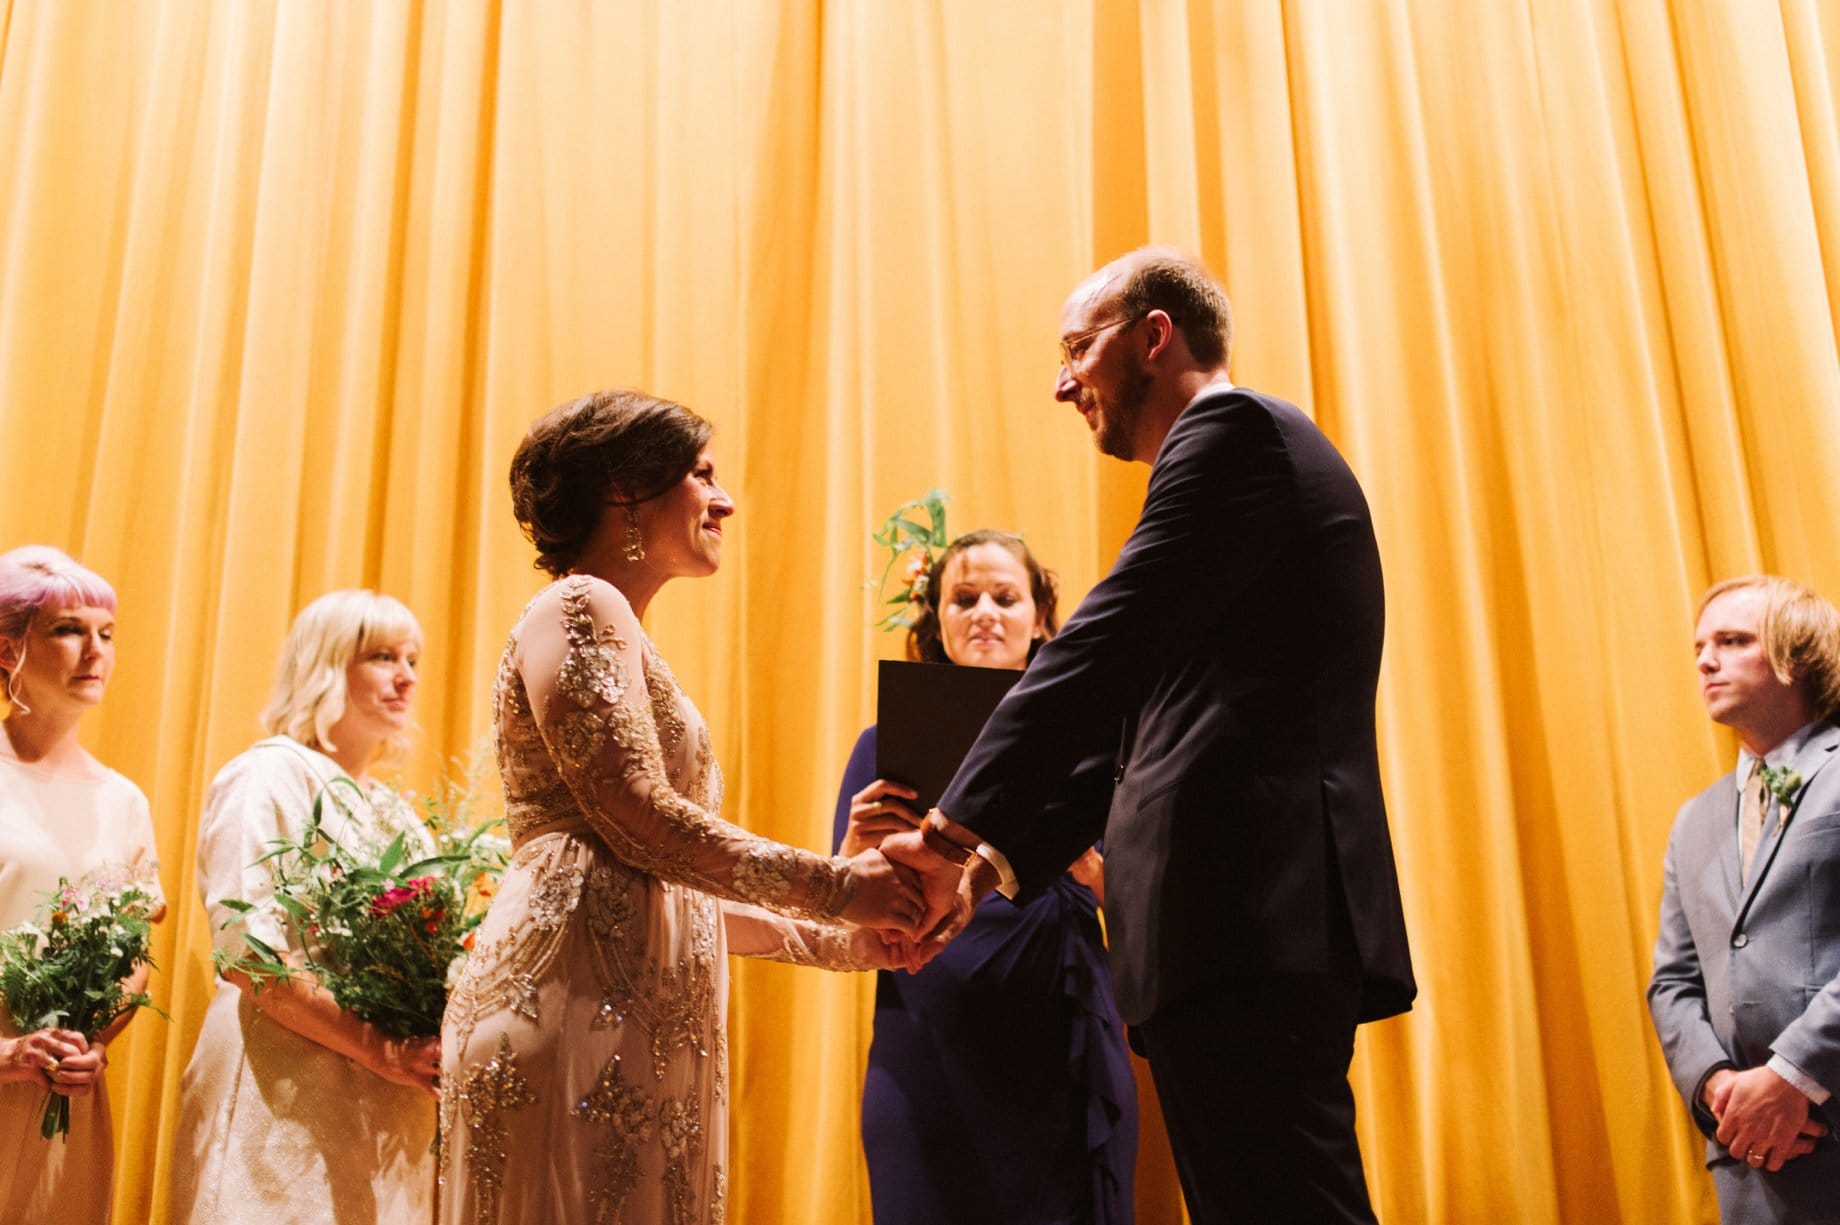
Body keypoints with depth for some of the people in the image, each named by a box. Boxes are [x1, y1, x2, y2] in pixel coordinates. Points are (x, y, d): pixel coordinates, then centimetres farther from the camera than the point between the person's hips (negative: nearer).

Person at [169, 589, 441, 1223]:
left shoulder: (397, 812, 17)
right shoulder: (272, 774, -5)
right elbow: (248, 952, -15)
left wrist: (429, 1051, -1)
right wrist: (379, 1049, -20)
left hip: (388, 1111, 7)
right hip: (290, 1102, -7)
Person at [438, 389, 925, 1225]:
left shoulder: (618, 629, 24)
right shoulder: (580, 608, -4)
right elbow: (637, 819, -17)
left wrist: (831, 941, 17)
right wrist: (833, 885, -11)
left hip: (637, 1012, 9)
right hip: (577, 997, -9)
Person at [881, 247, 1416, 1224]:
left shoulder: (1234, 431, -3)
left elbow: (1104, 647, -15)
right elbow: (1137, 726, 23)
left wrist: (953, 830, -10)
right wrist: (994, 861, 16)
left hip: (1248, 922, -10)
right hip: (1256, 924, 10)